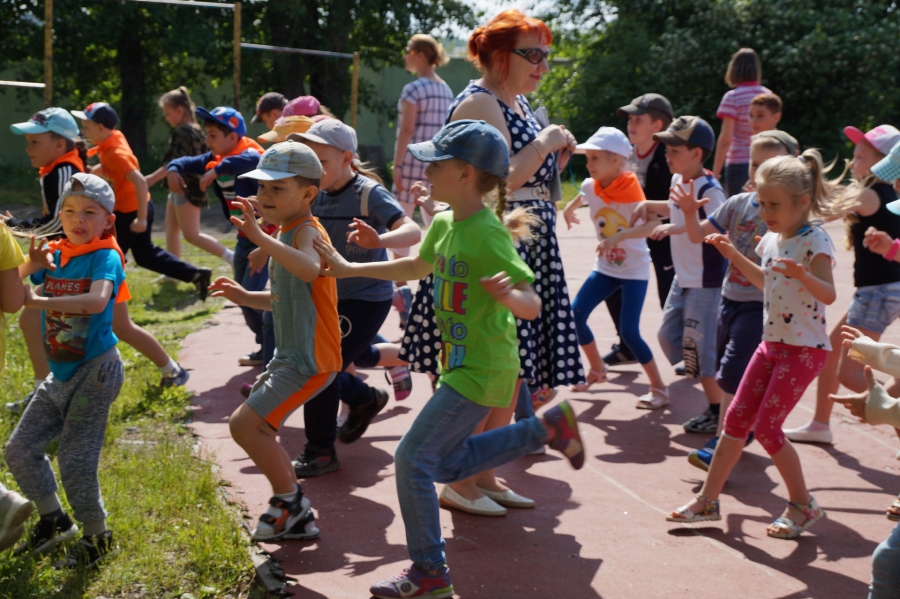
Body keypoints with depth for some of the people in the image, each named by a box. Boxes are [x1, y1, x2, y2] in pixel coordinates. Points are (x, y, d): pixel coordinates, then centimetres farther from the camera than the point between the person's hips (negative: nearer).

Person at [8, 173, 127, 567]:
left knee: (75, 460, -6)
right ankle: (54, 520, 32)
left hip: (95, 371, -7)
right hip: (60, 375, 7)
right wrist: (29, 266, -15)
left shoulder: (105, 256, -13)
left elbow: (97, 300, -33)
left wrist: (36, 301, -34)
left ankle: (98, 538, 15)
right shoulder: (53, 256, 4)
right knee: (20, 450, 12)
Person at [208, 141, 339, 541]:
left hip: (309, 361, -11)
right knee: (256, 428, 18)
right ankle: (297, 519, 27)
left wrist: (260, 238, -50)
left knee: (244, 424, -15)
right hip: (289, 355, 11)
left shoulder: (306, 231, -17)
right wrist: (244, 297, 9)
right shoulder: (285, 233, 15)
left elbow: (310, 270, -42)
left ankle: (289, 500, 4)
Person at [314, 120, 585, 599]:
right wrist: (349, 269, 24)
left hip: (481, 372, -9)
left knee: (413, 458, -9)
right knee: (447, 464, 19)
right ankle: (547, 428, 26)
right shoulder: (444, 224, 4)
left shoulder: (487, 236, -23)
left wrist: (509, 296, -49)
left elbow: (533, 304, -26)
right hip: (461, 364, 9)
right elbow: (416, 267, 23)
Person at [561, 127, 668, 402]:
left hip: (634, 269, -6)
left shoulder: (631, 190, -22)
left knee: (629, 331, -13)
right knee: (574, 316, -3)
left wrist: (620, 236, -48)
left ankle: (658, 386, 4)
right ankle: (597, 369, 19)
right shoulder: (591, 186, -6)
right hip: (605, 267, 6)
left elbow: (654, 223, -37)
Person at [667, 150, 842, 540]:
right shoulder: (772, 240, 7)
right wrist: (732, 254, 21)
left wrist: (802, 274, -44)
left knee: (766, 427, -8)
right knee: (736, 419, 6)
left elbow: (829, 295, -27)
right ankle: (708, 500, 14)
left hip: (805, 348, -8)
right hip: (772, 344, 8)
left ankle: (803, 506, 10)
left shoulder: (814, 241, -17)